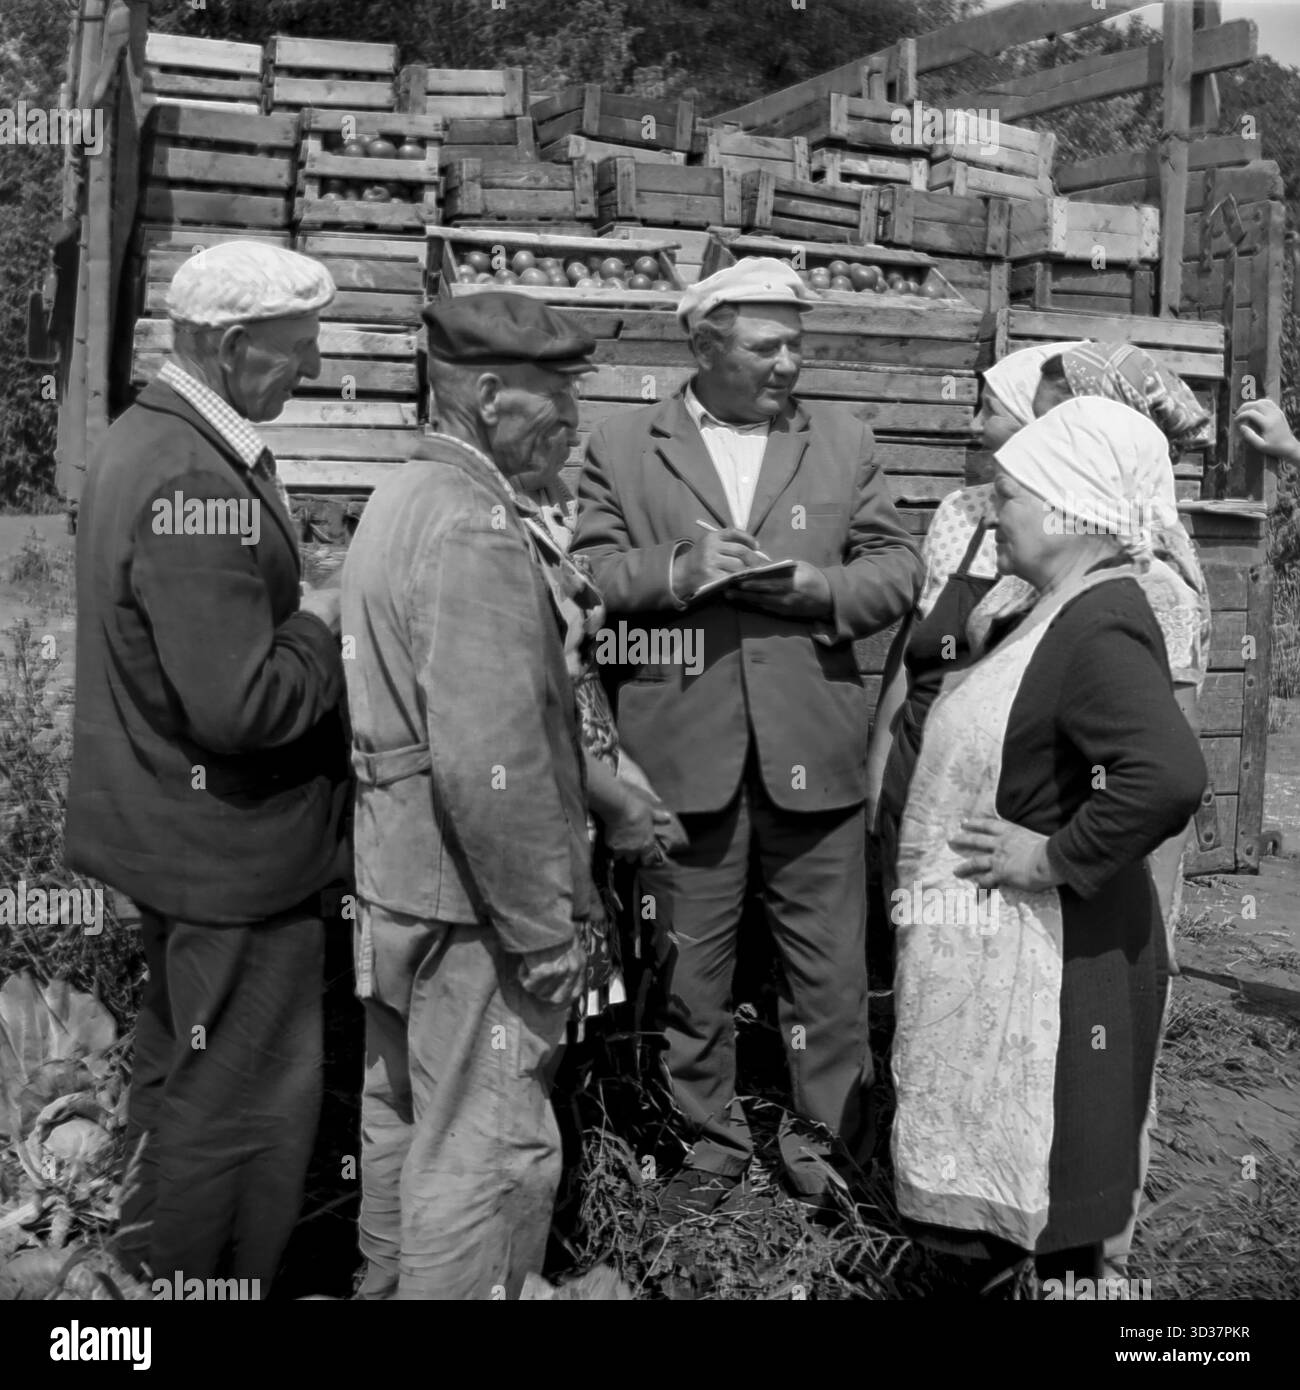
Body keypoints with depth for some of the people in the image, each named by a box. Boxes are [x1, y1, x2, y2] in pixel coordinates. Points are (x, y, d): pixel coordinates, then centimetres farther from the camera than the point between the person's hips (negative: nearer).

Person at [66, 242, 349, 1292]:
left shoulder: (152, 438, 7)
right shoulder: (197, 482, -25)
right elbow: (242, 704, -30)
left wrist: (303, 610, 2)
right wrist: (323, 626, -14)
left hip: (179, 834, 11)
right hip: (233, 849, -11)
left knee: (184, 1079, 25)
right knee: (247, 1106, 5)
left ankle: (158, 1264, 42)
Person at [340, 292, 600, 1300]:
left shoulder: (403, 496, 9)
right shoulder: (476, 525, -21)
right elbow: (488, 760, -27)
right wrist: (544, 924, -19)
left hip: (393, 875, 10)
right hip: (474, 893, -10)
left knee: (404, 1113, 23)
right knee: (489, 1149, 3)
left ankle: (391, 1281, 40)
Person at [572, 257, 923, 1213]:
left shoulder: (844, 443, 11)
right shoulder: (620, 449, 5)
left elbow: (898, 570, 8)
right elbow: (585, 576, 1)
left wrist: (813, 585, -11)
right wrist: (674, 571, -16)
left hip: (813, 749, 1)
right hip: (682, 750, -1)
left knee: (831, 964, 8)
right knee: (690, 964, 10)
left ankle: (830, 1139, 27)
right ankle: (713, 1139, 29)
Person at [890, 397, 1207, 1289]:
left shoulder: (1102, 628, -21)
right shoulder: (1057, 614, 8)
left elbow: (1169, 776, -36)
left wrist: (1055, 857, -26)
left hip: (1053, 952, -9)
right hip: (1001, 945, 9)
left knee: (1050, 1196, 7)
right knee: (1002, 1160, 22)